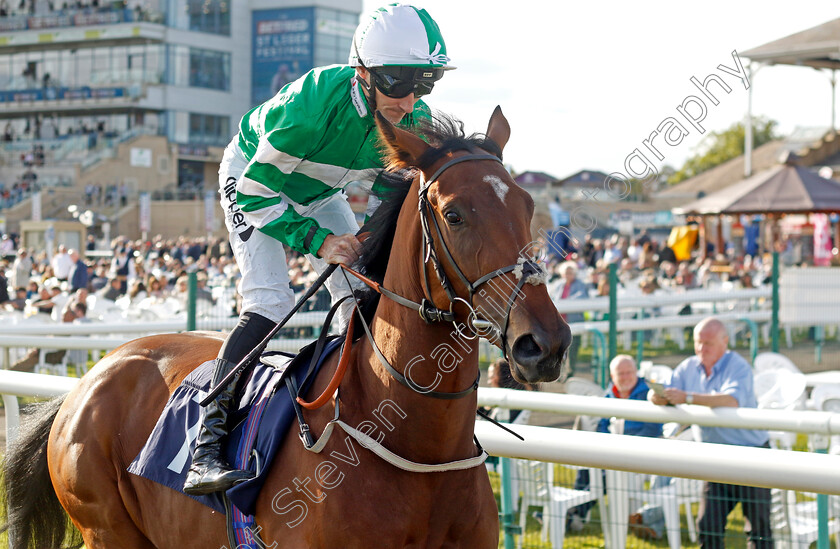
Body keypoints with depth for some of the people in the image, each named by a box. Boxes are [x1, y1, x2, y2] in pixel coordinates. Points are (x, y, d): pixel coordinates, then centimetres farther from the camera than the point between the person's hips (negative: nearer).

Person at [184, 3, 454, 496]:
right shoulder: (312, 102, -40)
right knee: (270, 303, -23)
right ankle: (207, 446, -26)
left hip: (319, 191, 6)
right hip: (251, 175, -6)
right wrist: (318, 241, -41)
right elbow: (256, 193, -31)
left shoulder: (414, 122, -22)